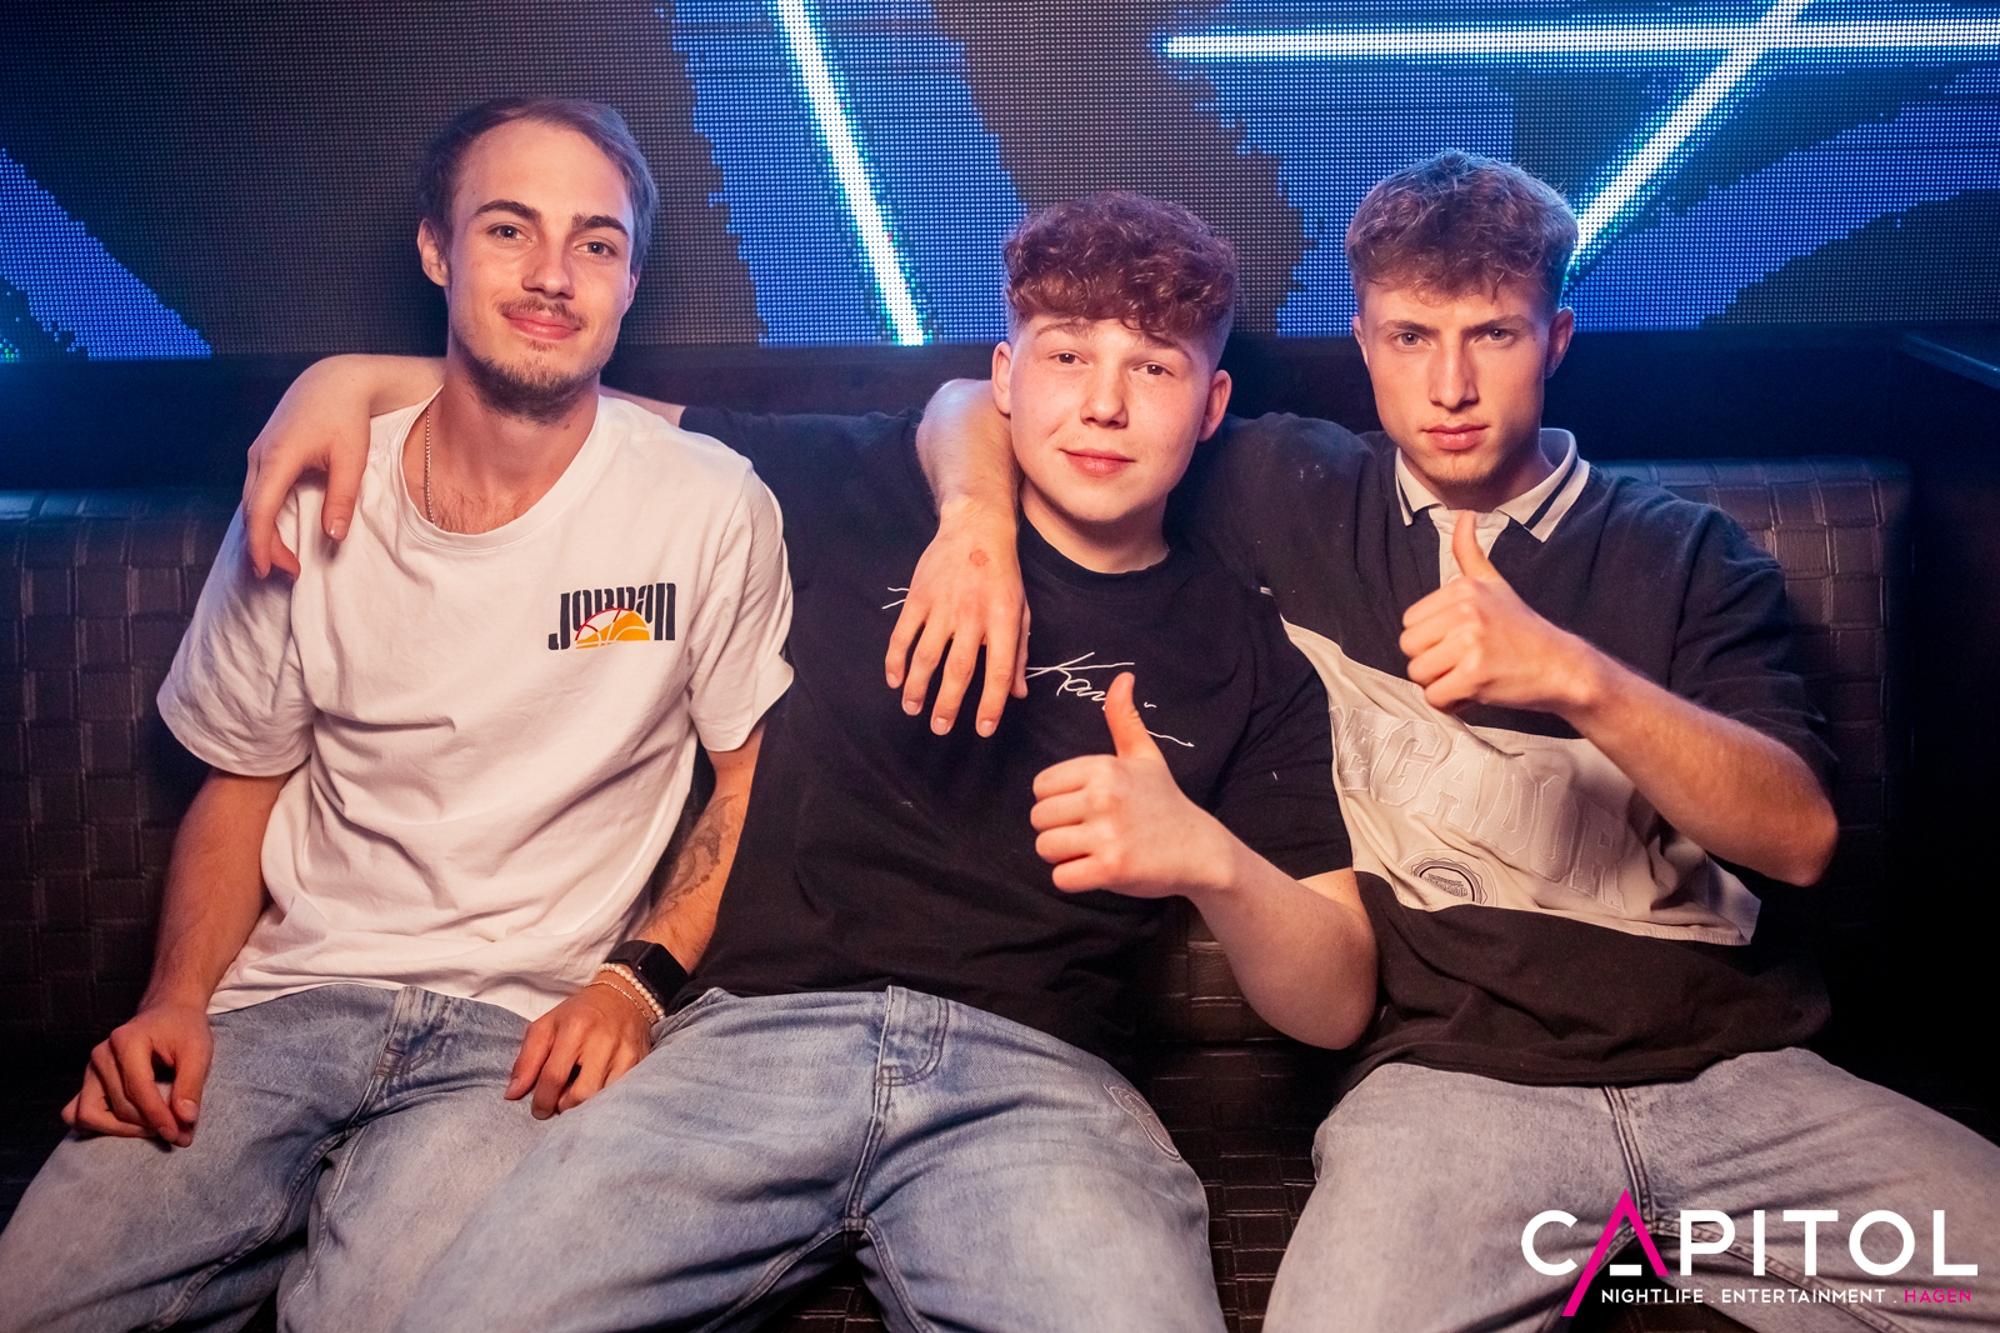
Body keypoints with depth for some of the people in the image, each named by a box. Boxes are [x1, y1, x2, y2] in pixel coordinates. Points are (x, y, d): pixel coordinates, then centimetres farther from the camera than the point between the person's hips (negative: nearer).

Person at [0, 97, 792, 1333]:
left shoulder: (710, 509, -6)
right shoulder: (311, 500, 3)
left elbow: (757, 780, 3)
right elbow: (244, 780, 12)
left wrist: (637, 983, -10)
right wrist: (176, 999, -3)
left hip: (524, 1031, -2)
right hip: (293, 998, 3)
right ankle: (319, 1212, 8)